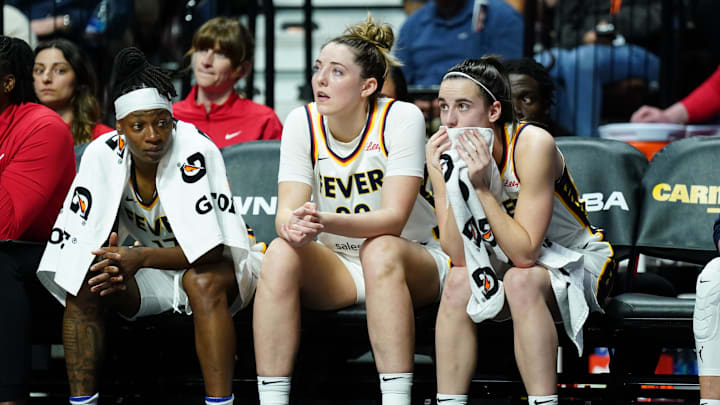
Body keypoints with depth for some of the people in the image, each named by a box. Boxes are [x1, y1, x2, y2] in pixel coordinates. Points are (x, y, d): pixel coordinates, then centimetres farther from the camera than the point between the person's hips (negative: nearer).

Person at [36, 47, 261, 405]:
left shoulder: (195, 151, -24)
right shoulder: (103, 154, -11)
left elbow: (211, 247, -27)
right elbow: (75, 237, -8)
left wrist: (140, 258, -39)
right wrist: (114, 264, -31)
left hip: (206, 266, -4)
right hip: (149, 272, 4)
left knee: (204, 281, -37)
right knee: (84, 280, -20)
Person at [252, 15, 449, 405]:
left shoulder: (401, 119, -15)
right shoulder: (302, 122, -4)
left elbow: (393, 219, -23)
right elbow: (287, 210, -11)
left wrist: (326, 221, -40)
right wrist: (294, 226, -38)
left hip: (410, 261, -3)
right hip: (333, 267, 3)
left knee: (379, 250, -36)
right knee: (281, 253, -26)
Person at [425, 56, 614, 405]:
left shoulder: (533, 145, -26)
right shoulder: (446, 153, -11)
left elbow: (525, 252, -30)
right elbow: (459, 256, -18)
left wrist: (482, 187, -35)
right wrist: (451, 180, -28)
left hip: (575, 262, -5)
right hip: (509, 264, 5)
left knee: (521, 281, -34)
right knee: (459, 282, -25)